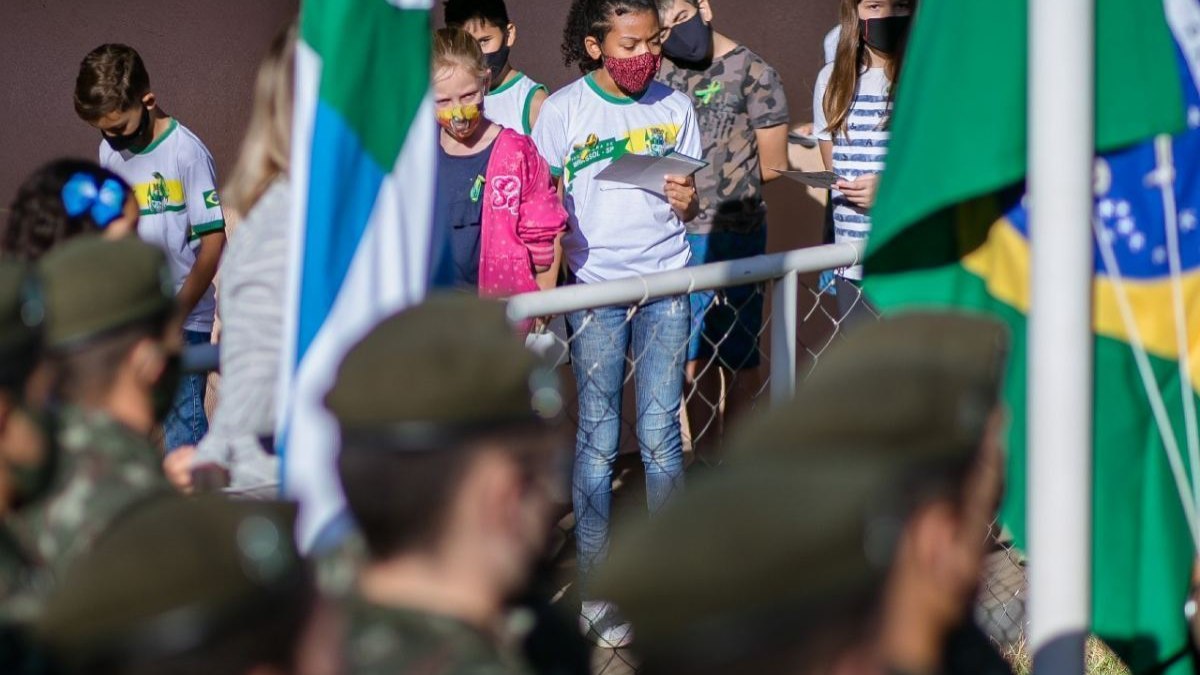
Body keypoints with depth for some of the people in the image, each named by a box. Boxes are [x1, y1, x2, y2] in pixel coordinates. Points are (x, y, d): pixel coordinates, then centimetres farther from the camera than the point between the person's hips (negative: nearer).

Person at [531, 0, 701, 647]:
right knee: (598, 438, 0)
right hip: (595, 287, -2)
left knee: (660, 434, 2)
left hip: (666, 286, 2)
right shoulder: (564, 109, -3)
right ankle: (595, 588, 7)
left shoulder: (674, 106, 6)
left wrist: (687, 200, -11)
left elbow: (692, 206, 12)